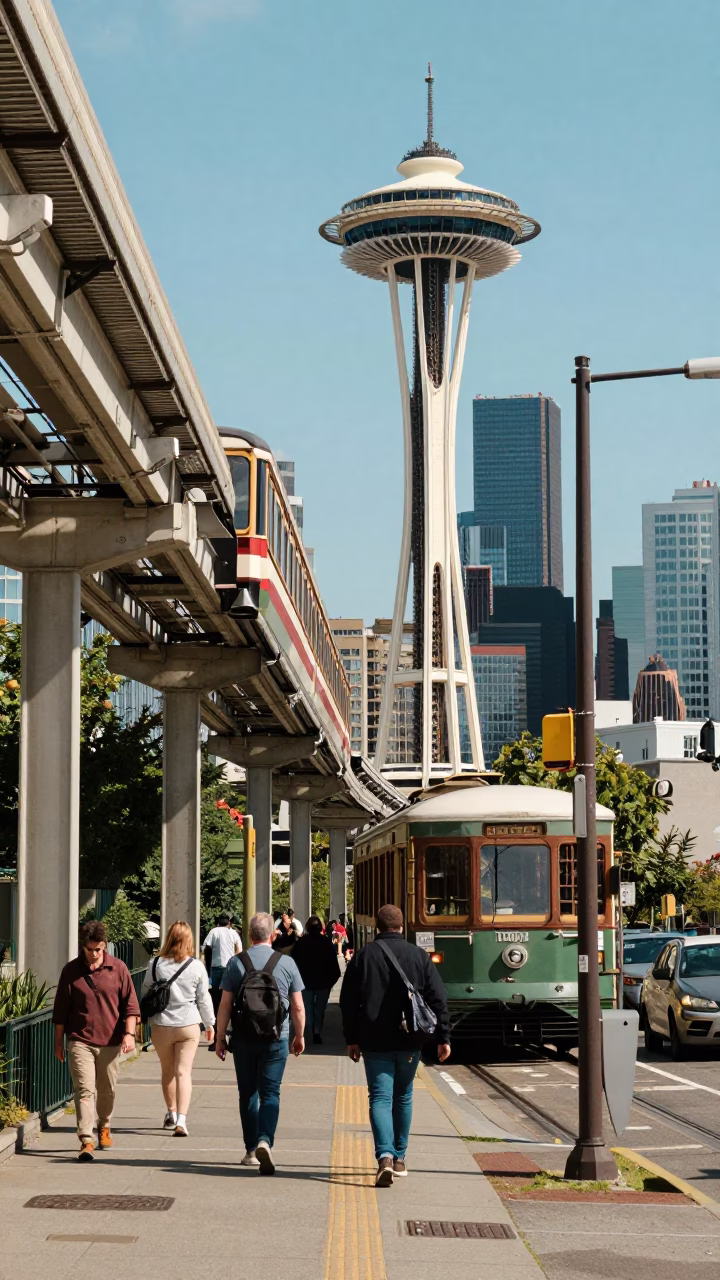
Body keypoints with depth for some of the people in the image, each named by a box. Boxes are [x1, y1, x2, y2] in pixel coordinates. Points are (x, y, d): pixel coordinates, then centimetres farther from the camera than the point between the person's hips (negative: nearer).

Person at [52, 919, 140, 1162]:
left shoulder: (118, 968, 1)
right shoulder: (71, 971, 1)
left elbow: (130, 1004, 3)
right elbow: (61, 1009, 8)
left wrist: (129, 1033, -8)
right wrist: (58, 1042, 8)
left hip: (110, 1041, 1)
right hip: (79, 1040, -1)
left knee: (106, 1090, 13)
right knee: (84, 1090, -11)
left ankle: (104, 1127, 38)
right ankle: (86, 1140, -15)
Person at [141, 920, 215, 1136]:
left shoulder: (155, 964, -5)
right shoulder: (196, 967, -7)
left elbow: (145, 994, 3)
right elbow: (203, 998, 0)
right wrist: (209, 1024, 14)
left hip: (160, 1026, 1)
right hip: (189, 1025, -1)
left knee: (167, 1071, 18)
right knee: (184, 1072, -2)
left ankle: (171, 1113, 34)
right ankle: (181, 1118, -15)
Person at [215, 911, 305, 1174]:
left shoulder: (237, 962, -2)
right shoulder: (286, 963, -1)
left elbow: (225, 1004, -2)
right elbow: (298, 1007, 2)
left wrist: (220, 1037, 6)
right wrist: (299, 1035, 15)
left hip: (244, 1037, 1)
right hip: (276, 1037, -1)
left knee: (248, 1094, 12)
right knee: (270, 1093, 1)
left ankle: (251, 1150, 17)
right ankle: (265, 1141, -21)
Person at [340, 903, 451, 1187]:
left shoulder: (363, 956, -1)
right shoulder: (419, 956, 1)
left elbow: (348, 1002, 1)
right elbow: (438, 999, 0)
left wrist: (352, 1039, 9)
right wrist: (444, 1037, 4)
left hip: (375, 1041, -2)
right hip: (409, 1040, 2)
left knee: (380, 1098, -3)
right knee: (403, 1097, 17)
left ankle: (385, 1156, -23)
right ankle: (399, 1158, 24)